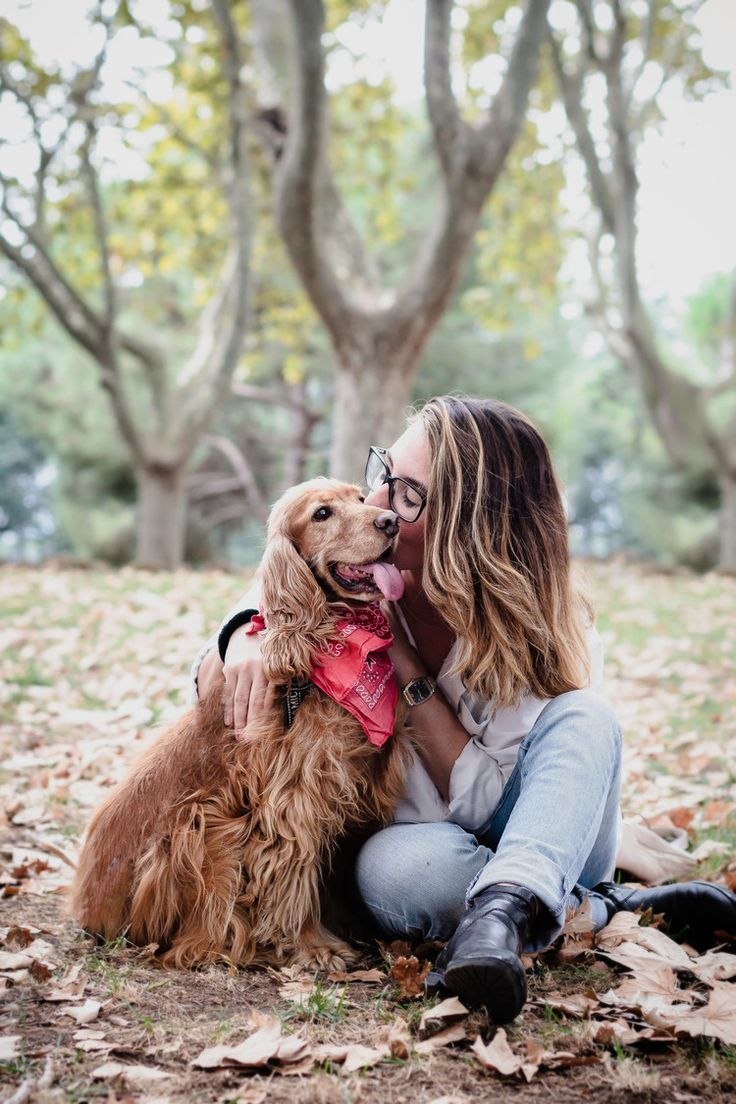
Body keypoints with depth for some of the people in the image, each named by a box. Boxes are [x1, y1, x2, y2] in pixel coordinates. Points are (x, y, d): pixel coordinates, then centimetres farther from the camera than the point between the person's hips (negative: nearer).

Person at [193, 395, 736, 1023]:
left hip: (542, 841, -1)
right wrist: (244, 643, -29)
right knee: (391, 868, -35)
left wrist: (406, 664, -26)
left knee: (584, 718, -30)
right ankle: (606, 908, -20)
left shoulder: (543, 629, -19)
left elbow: (480, 799, -22)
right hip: (419, 837, 1)